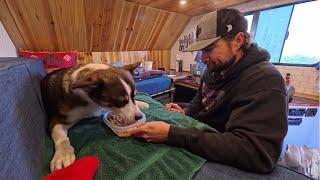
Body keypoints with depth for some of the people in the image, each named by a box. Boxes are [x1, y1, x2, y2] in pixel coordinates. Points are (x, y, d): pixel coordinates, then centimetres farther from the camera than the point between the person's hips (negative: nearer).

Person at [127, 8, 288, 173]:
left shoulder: (264, 81, -26)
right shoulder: (214, 69, -2)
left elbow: (257, 154, -35)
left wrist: (171, 134, -39)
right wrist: (186, 112, -7)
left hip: (217, 159, -6)